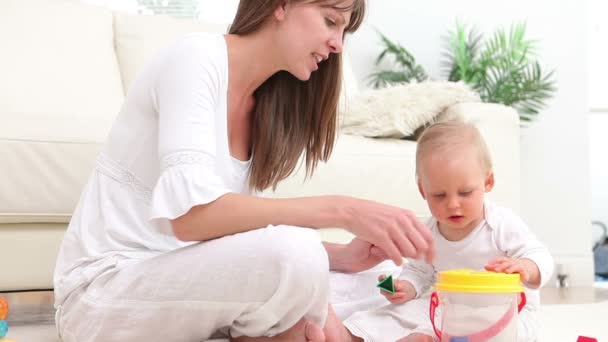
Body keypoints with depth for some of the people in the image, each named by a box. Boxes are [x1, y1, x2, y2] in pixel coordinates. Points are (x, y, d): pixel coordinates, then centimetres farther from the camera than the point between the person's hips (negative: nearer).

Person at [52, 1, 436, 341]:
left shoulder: (264, 107, 8)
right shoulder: (196, 56, -17)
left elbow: (240, 222, 3)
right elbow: (190, 214, -30)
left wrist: (339, 255, -11)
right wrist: (340, 209, -32)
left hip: (177, 281, 8)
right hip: (103, 293, -8)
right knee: (292, 254, -27)